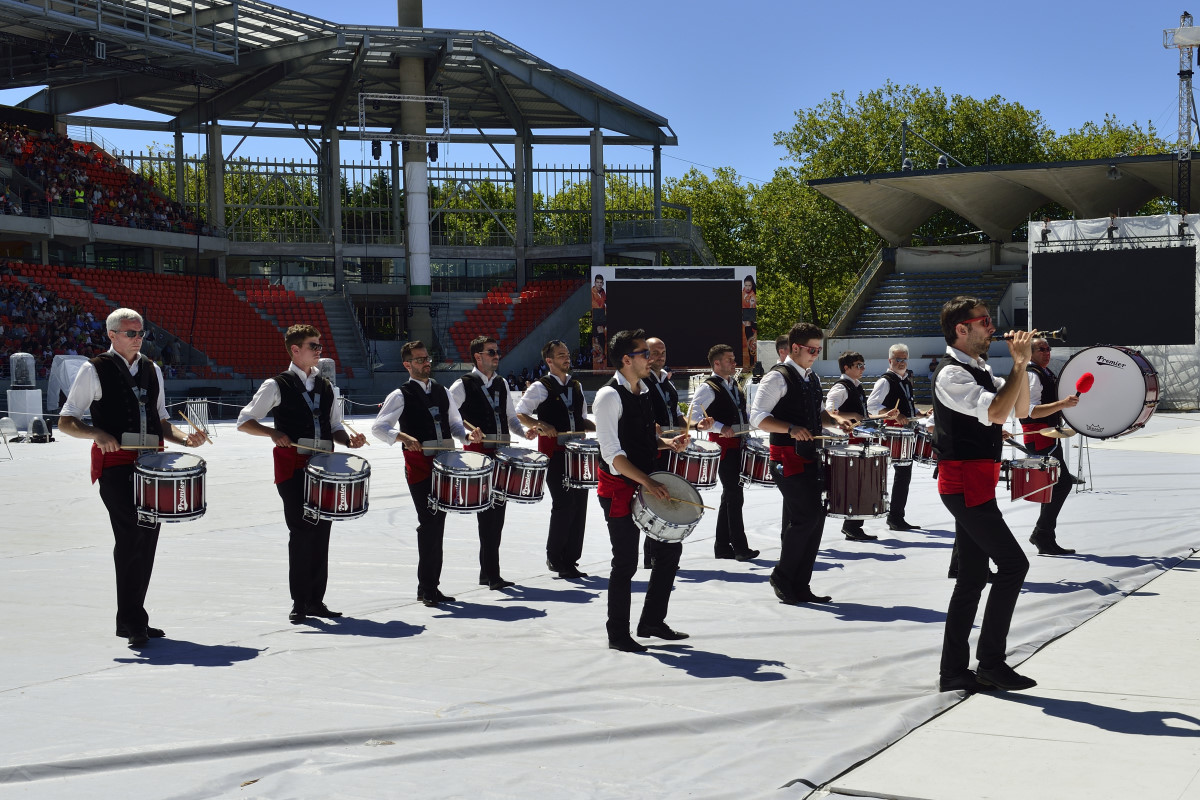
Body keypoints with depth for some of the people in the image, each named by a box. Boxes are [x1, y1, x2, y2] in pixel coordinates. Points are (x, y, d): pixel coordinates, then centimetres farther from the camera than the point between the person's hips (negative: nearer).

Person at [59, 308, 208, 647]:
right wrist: (97, 434, -19)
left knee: (147, 539, 7)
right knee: (131, 536, -14)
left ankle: (134, 618, 18)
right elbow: (66, 422, -1)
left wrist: (184, 438, 3)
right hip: (115, 464, -6)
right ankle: (130, 621, -8)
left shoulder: (152, 370, 16)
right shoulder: (94, 371, 0)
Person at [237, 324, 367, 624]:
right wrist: (273, 433, -18)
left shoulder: (326, 387, 16)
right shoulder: (277, 385, -1)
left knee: (322, 531, 7)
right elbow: (244, 422, -1)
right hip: (293, 466, -5)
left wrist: (349, 441, 1)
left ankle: (316, 600, 17)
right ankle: (300, 603, 1)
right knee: (302, 531, -8)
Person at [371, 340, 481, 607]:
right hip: (419, 465, -6)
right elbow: (378, 427, -10)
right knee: (429, 524, -10)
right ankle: (427, 588, -2)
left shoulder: (442, 391, 16)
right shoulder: (401, 395, -3)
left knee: (437, 524, 10)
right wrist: (403, 437, -26)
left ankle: (431, 586, 18)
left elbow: (454, 424, 22)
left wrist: (468, 436, 1)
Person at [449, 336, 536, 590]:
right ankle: (491, 574, -4)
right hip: (478, 452, -7)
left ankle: (487, 573, 18)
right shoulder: (463, 386, -4)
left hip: (501, 453, 7)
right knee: (488, 514, -9)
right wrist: (467, 432, -20)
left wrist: (524, 432, 3)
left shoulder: (501, 384, 16)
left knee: (498, 513, 9)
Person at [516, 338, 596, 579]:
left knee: (579, 505, 4)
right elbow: (520, 414, -4)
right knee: (564, 504, -11)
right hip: (554, 453, -6)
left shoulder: (576, 386, 17)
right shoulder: (541, 387, -3)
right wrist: (541, 425, -18)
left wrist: (598, 427, 6)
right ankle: (554, 557, 4)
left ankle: (570, 560, 12)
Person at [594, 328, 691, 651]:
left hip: (647, 485, 8)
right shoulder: (609, 396, -16)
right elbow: (612, 453, -22)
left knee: (670, 547, 11)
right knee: (626, 563, -2)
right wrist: (648, 482, -27)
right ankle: (618, 635, 12)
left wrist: (669, 442, 5)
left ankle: (652, 621, 24)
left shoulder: (643, 392, 10)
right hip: (619, 488, -8)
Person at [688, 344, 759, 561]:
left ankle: (722, 545, 20)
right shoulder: (708, 388, -9)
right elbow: (693, 416, -19)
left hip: (738, 445, 9)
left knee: (730, 496, 12)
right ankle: (740, 547, -3)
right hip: (723, 445, -9)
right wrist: (720, 428, -25)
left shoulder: (735, 386, 17)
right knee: (735, 496, -8)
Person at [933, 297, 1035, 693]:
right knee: (1013, 563, -11)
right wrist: (1019, 363, -17)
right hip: (965, 482, -10)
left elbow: (1020, 407, 18)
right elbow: (996, 412, -24)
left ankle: (953, 671, 13)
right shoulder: (952, 374, -13)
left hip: (976, 483, 10)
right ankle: (991, 664, -5)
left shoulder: (981, 370, 17)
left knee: (972, 577, 9)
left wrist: (1021, 364, 4)